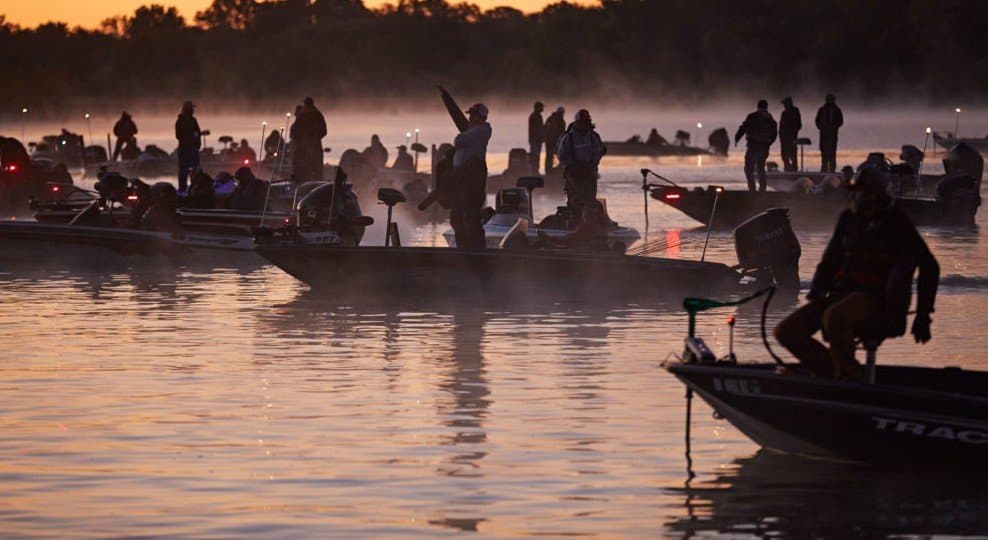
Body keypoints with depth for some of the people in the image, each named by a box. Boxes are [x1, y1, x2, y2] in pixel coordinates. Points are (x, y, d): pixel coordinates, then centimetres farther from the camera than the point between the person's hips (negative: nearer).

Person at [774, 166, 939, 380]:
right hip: (843, 294, 7)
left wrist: (923, 315, -4)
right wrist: (816, 292, 2)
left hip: (878, 300, -7)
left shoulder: (895, 223, -2)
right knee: (786, 332, -10)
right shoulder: (848, 220, 14)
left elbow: (929, 266, -2)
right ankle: (833, 373, -1)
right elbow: (829, 263, 22)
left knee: (833, 316, -39)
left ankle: (848, 375, -18)